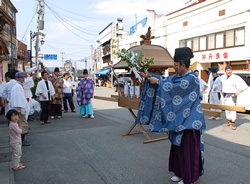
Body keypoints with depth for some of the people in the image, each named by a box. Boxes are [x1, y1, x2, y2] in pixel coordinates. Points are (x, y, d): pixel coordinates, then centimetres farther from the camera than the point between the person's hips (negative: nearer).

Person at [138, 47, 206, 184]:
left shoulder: (191, 78, -18)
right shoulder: (178, 76, 8)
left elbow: (173, 87, -25)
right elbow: (165, 80, 7)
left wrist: (158, 82, -16)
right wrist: (148, 76, -1)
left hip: (188, 120, -9)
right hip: (180, 118, 9)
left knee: (188, 149, 2)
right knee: (178, 146, 16)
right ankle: (181, 173, 32)